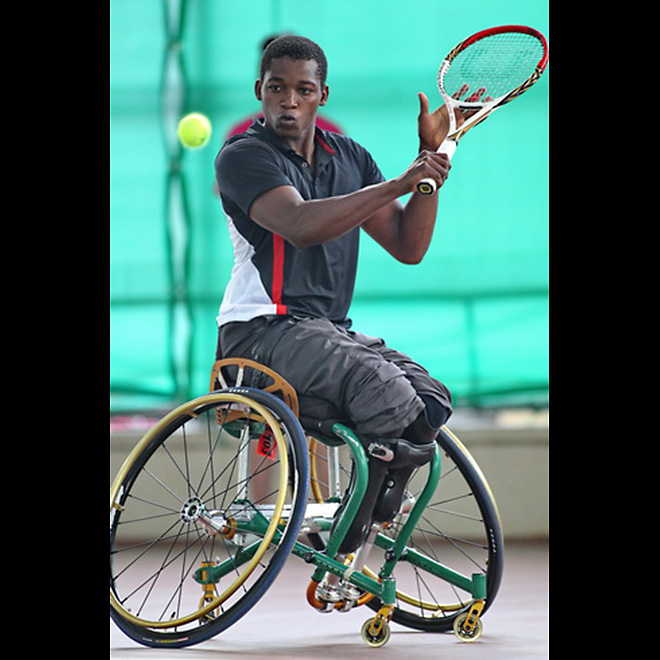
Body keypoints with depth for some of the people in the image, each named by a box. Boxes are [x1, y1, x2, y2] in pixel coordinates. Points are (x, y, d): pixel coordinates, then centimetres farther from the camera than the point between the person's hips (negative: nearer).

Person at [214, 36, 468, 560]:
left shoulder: (350, 158, 15)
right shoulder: (243, 156, -7)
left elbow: (408, 247, 12)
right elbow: (300, 225, -26)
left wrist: (432, 158, 2)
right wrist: (398, 184, -29)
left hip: (330, 329, 7)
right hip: (263, 331, -7)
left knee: (431, 399, -14)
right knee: (390, 399, -28)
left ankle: (365, 533, -1)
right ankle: (339, 555, -16)